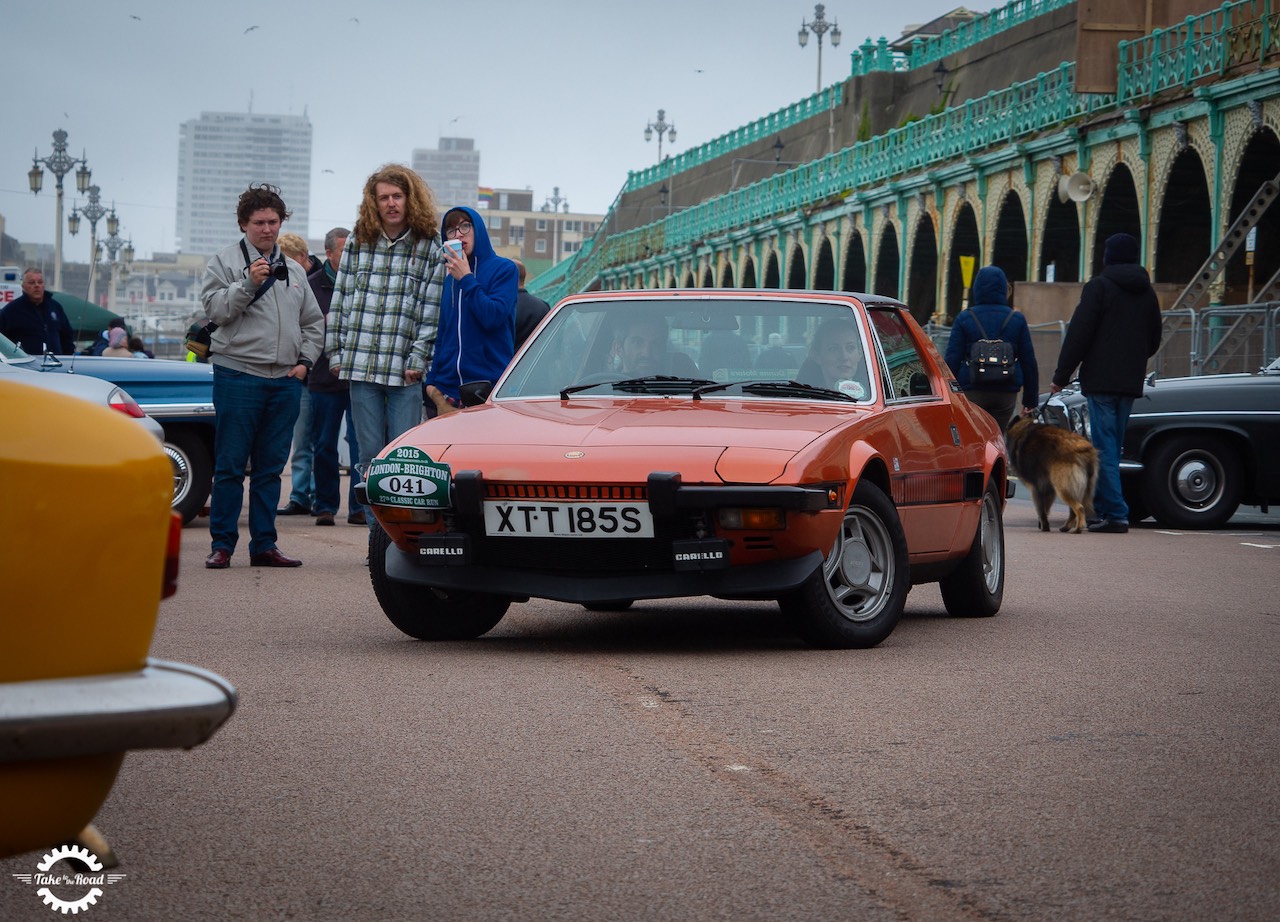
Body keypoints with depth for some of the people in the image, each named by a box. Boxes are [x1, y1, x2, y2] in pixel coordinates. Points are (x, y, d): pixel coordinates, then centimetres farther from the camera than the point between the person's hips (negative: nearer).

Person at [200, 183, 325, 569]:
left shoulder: (293, 271, 18)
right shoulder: (225, 262, 3)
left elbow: (314, 323, 23)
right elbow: (215, 309, -9)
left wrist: (305, 360, 9)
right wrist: (249, 283, -19)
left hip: (285, 380, 5)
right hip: (238, 375, -5)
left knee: (271, 467, 7)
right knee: (230, 466, -4)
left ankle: (264, 545, 12)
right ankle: (222, 545, 0)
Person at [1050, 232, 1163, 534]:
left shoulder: (1098, 287, -7)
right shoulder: (1147, 292, 13)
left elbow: (1078, 335, -11)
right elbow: (1154, 340, 20)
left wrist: (1061, 376, -6)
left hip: (1100, 381, -6)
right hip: (1131, 382, 6)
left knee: (1104, 448, -7)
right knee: (1111, 447, 13)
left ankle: (1116, 514, -14)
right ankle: (1100, 509, 17)